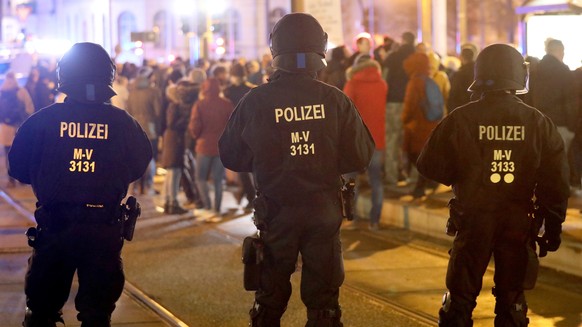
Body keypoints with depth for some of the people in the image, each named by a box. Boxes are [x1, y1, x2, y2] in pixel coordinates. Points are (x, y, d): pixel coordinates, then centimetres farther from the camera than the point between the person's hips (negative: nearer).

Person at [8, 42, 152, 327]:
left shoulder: (42, 120, -7)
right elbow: (138, 167, 4)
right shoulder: (122, 122, -7)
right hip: (104, 227, 0)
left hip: (54, 225, 0)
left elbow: (18, 168, 0)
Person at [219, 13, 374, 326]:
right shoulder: (335, 100, -8)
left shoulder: (255, 101, -9)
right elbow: (360, 156, -6)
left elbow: (231, 157, 0)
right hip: (324, 212, 0)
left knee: (269, 301, 15)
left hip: (276, 213, 0)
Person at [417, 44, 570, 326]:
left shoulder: (460, 120, -11)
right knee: (511, 297, 13)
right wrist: (553, 226, 8)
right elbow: (556, 183, -3)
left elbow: (430, 167, -6)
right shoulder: (538, 123, -6)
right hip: (519, 222, 1)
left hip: (473, 219, -1)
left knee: (461, 296, 10)